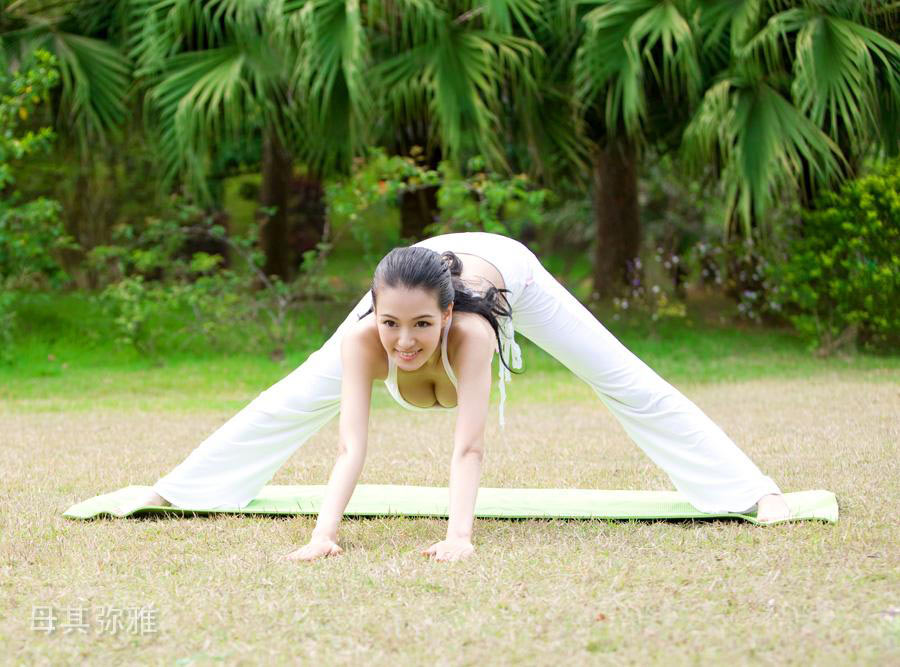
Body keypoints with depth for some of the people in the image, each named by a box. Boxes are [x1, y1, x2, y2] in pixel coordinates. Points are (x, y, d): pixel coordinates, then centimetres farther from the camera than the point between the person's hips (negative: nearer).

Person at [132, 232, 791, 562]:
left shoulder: (468, 332, -48)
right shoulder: (362, 338, -43)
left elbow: (469, 445, -52)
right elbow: (352, 445, -47)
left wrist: (460, 536, -64)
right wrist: (324, 534, -60)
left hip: (503, 264, -2)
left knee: (628, 386, -3)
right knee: (299, 399, 7)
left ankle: (757, 492, 5)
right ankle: (174, 492, 24)